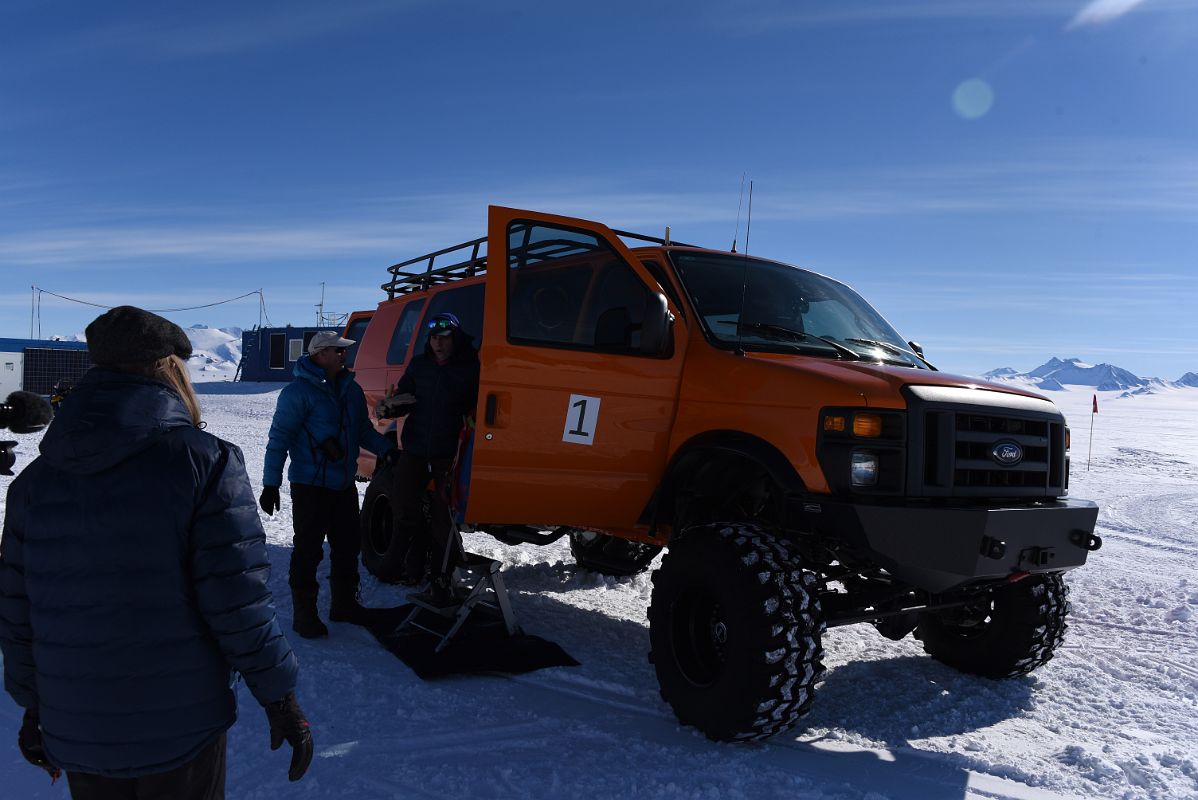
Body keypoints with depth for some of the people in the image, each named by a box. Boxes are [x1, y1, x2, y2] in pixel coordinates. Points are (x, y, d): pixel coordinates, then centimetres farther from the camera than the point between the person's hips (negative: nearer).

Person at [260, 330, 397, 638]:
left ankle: (345, 604, 30)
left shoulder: (351, 389, 9)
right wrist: (271, 484, -17)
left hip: (344, 485, 7)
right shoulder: (299, 391, -13)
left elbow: (363, 430, 20)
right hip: (310, 486, -7)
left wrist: (386, 449, 5)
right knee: (308, 551, 0)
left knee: (348, 546, 15)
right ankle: (304, 614, 12)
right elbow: (279, 437, -14)